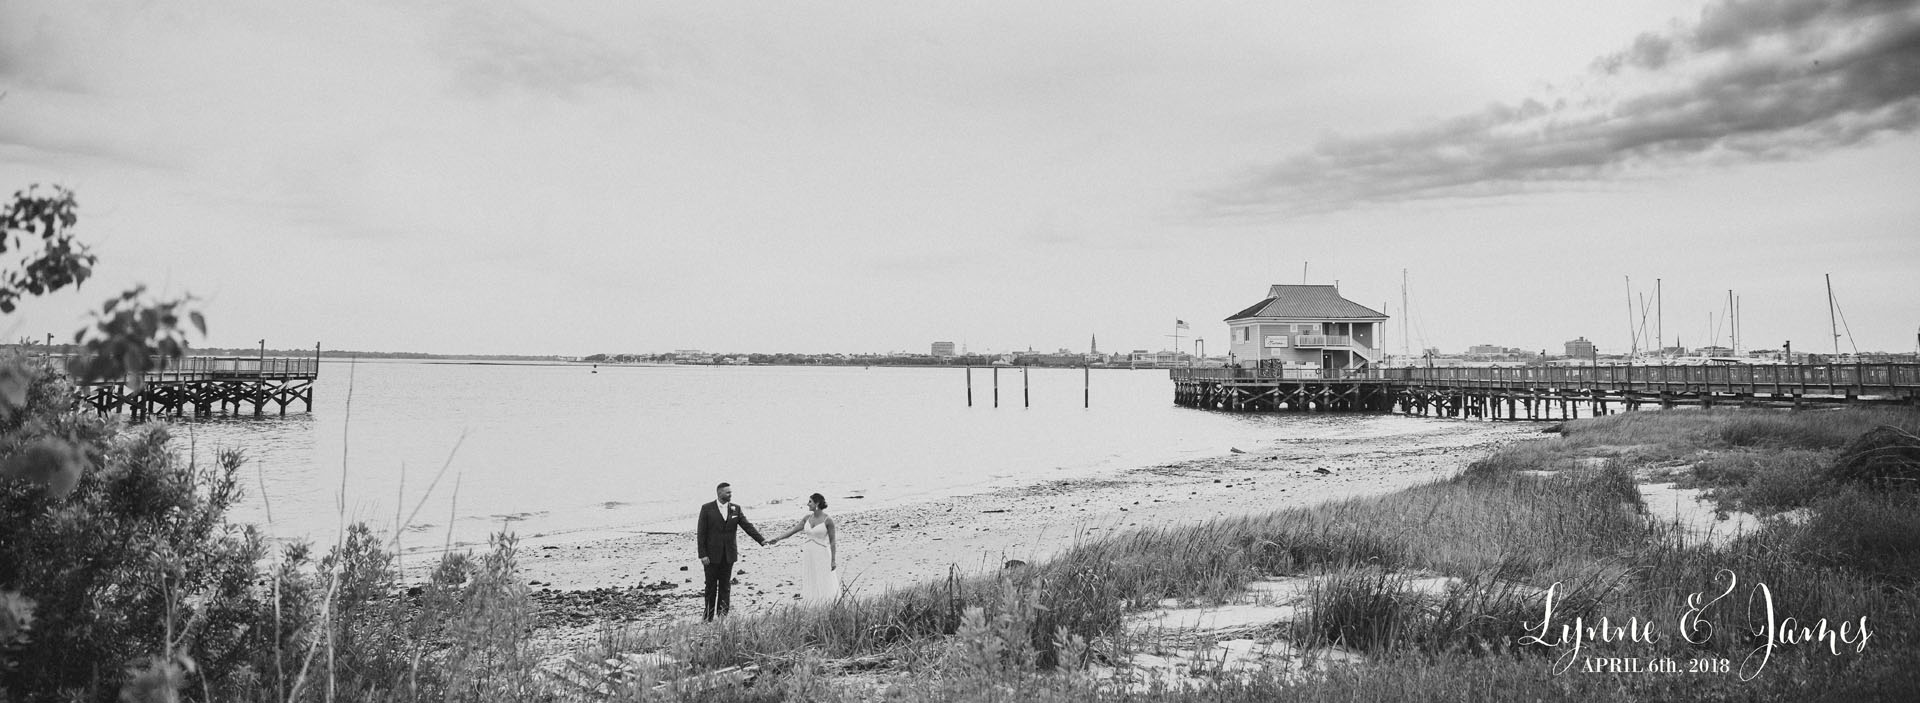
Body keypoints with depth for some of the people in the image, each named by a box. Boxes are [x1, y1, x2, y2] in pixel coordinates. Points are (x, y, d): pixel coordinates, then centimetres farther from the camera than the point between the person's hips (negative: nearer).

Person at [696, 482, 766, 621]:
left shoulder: (736, 509, 5)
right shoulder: (707, 509, -4)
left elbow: (747, 526, 0)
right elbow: (701, 533, -6)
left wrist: (761, 540, -13)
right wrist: (702, 554, -12)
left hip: (728, 555, 3)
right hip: (712, 555, -3)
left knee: (725, 586, 6)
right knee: (711, 587, 6)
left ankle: (722, 616, 12)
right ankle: (708, 616, 16)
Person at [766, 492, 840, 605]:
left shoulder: (828, 520, -11)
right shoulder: (807, 518, 6)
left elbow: (833, 541, -9)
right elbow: (792, 531, 5)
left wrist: (833, 560, -12)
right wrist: (777, 539, -6)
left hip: (821, 556, -6)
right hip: (808, 555, 6)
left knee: (825, 587, -6)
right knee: (809, 587, 5)